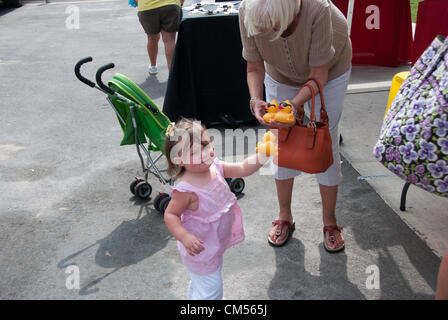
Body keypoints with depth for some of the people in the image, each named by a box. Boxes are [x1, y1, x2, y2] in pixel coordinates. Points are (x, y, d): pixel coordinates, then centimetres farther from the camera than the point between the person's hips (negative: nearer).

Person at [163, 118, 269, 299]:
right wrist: (185, 237, -36)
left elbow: (242, 169, -6)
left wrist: (262, 156, -20)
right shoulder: (186, 190, -33)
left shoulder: (216, 167, -13)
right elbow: (170, 215, -24)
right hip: (200, 250, -7)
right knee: (211, 291, 7)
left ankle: (194, 297, 56)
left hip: (216, 243, 7)